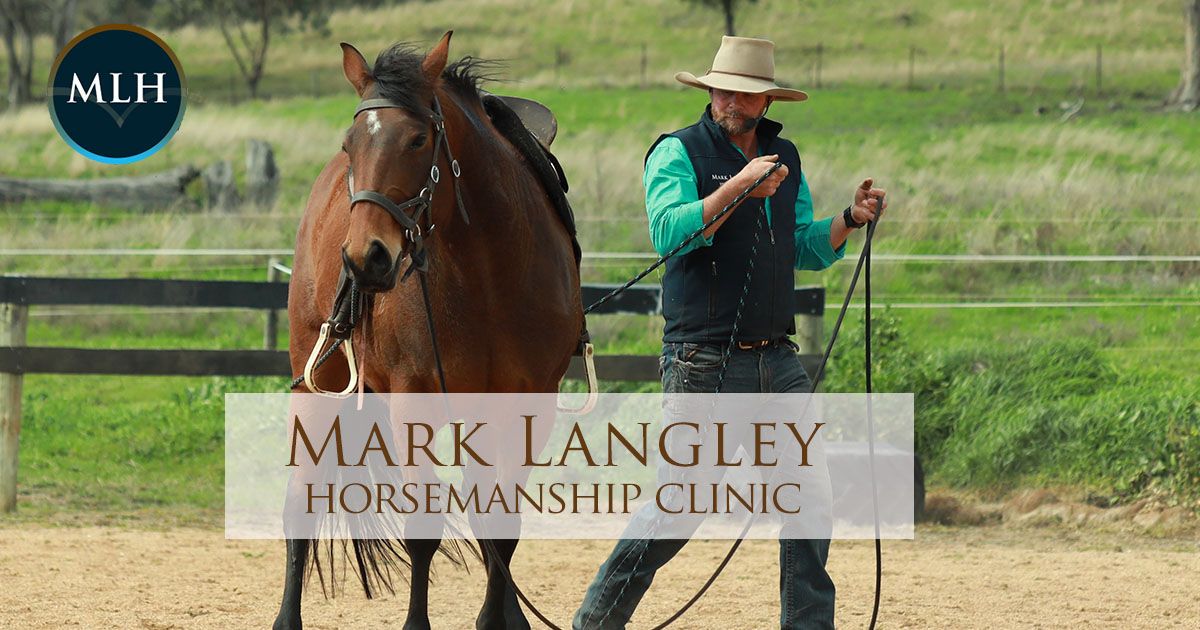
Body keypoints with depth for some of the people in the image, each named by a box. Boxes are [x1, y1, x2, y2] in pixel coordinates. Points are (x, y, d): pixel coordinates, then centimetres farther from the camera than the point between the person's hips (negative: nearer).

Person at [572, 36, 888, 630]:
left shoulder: (784, 157, 14)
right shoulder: (678, 153, -5)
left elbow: (805, 249, 19)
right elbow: (669, 233, -21)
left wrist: (850, 219, 1)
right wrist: (737, 188, -29)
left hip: (777, 359, 6)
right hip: (704, 364, -6)